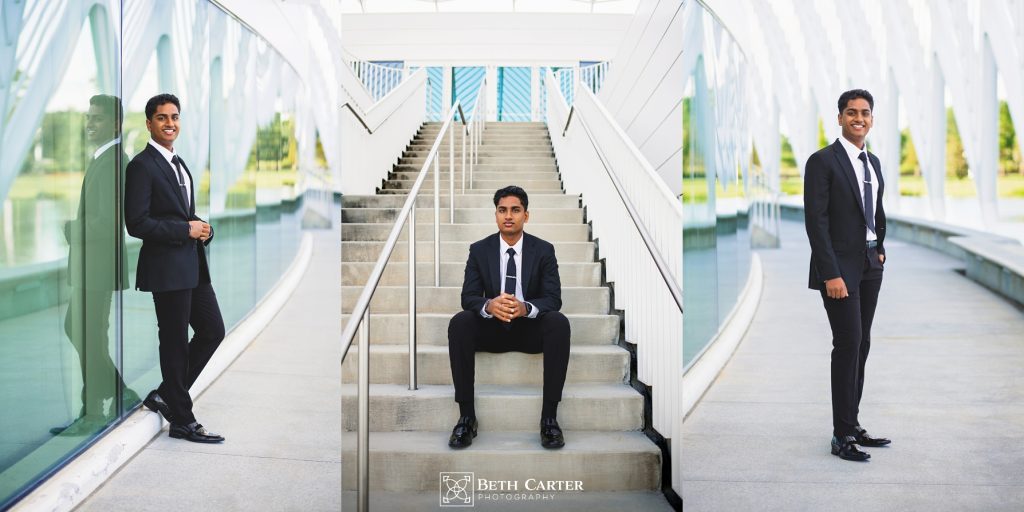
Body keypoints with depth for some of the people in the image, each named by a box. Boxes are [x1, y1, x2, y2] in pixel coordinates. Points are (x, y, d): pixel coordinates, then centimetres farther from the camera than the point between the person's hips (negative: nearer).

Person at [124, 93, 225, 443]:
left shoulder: (178, 163, 17)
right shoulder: (142, 166, -11)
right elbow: (137, 223, -17)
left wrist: (203, 229, 3)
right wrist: (186, 230, -15)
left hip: (193, 265, 9)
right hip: (167, 267, -9)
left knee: (213, 331, 11)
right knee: (175, 342, 1)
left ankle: (165, 395, 25)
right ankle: (182, 421, 13)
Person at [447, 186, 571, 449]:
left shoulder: (544, 250, -2)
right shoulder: (479, 250, 1)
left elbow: (553, 298, -11)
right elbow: (468, 297, -7)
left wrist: (525, 308, -35)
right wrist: (489, 306, -33)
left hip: (530, 328, -1)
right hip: (491, 327, 1)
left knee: (559, 322, -32)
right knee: (459, 322, -29)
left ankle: (549, 418, -28)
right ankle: (466, 417, -26)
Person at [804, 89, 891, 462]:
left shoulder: (873, 162, 13)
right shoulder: (822, 161, -10)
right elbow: (815, 220, -16)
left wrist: (880, 248, 12)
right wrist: (831, 274, -20)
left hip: (870, 265, 7)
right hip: (840, 268, -7)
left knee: (860, 345, 10)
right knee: (848, 344, -8)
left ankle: (852, 424, 19)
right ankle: (841, 436, 0)